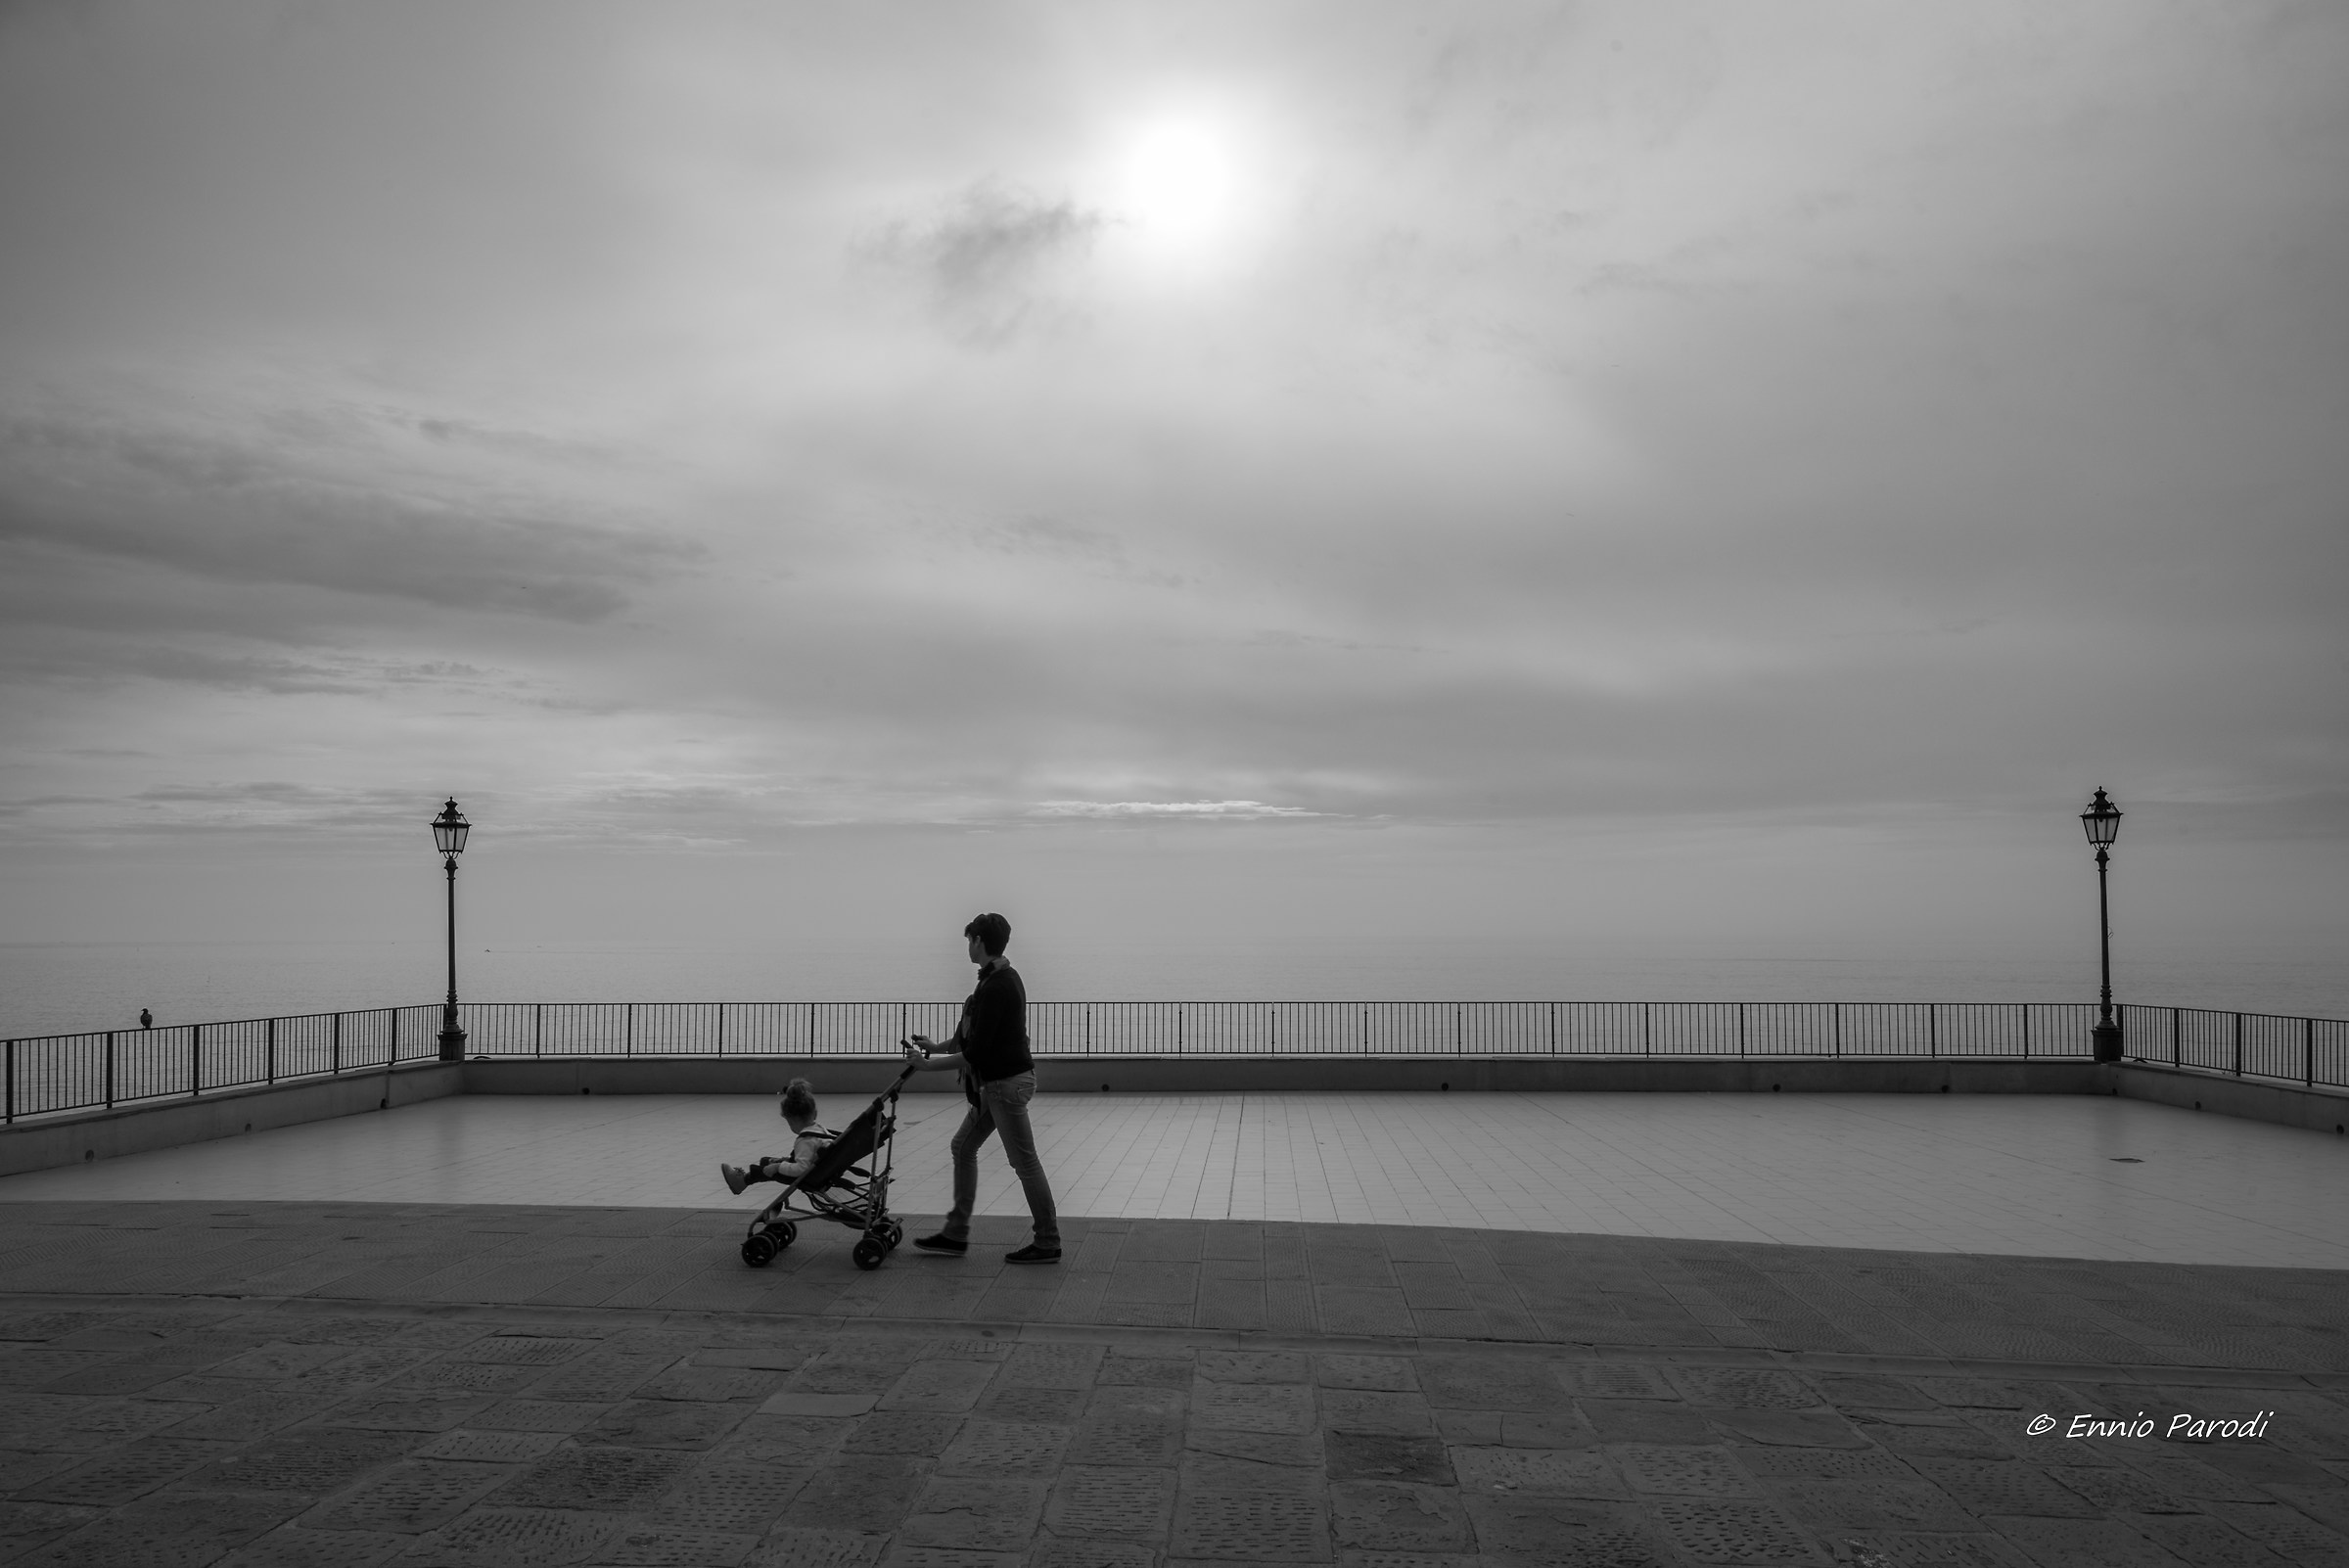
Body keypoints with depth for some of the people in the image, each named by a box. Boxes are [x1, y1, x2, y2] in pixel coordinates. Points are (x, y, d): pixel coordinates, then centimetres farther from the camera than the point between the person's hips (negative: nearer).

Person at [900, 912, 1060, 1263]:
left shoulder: (995, 988, -22)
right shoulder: (1004, 978, 10)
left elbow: (976, 1052, -22)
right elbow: (977, 1036, 20)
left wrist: (930, 1063, -12)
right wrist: (938, 1047, 18)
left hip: (1007, 1083, -11)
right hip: (996, 1082, 11)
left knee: (1025, 1162, -2)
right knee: (964, 1146, 15)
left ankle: (1048, 1243, 7)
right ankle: (956, 1233, 22)